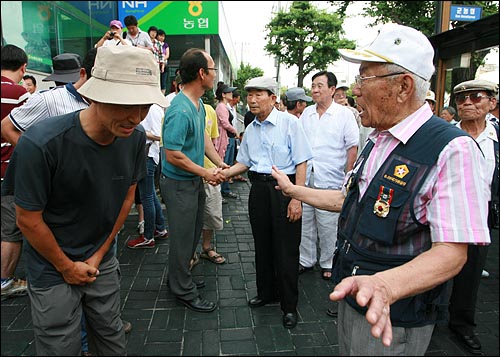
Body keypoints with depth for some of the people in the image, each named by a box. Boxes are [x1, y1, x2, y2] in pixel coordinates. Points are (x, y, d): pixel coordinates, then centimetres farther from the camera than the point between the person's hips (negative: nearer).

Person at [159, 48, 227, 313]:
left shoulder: (199, 104, 5)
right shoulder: (180, 111, -27)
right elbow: (173, 155, -27)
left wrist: (220, 164, 2)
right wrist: (205, 173, -17)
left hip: (194, 181, 10)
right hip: (179, 184, -10)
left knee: (193, 234, 22)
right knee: (183, 238, 5)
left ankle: (180, 278, 41)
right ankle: (184, 291, 23)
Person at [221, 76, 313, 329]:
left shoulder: (289, 123, -8)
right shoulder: (251, 129, 10)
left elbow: (301, 163, -10)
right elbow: (243, 162, 18)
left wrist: (296, 198, -16)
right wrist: (223, 174, 0)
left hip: (284, 189, -6)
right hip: (258, 189, 6)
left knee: (286, 249, 1)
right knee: (262, 245, 15)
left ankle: (289, 306, 17)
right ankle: (266, 293, 35)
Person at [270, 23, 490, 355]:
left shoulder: (453, 150, -22)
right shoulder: (378, 141, 6)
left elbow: (451, 252, -27)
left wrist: (384, 285, -44)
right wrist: (293, 190, 21)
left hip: (392, 322, -7)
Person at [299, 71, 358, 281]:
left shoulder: (344, 114, -4)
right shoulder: (306, 113, 10)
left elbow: (352, 148, -4)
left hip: (330, 181, -5)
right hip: (305, 179, 5)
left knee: (327, 226, 5)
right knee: (305, 222, 13)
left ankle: (327, 263, 23)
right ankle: (306, 260, 28)